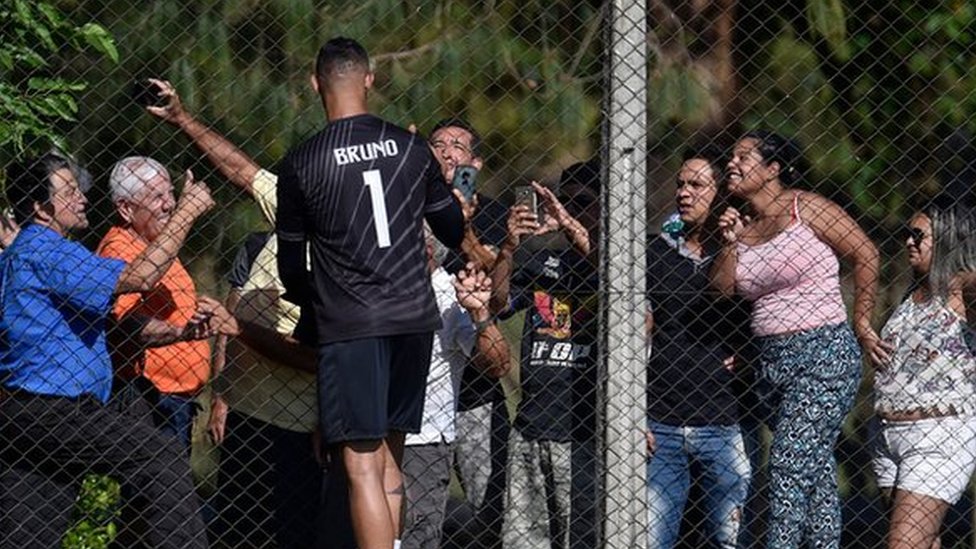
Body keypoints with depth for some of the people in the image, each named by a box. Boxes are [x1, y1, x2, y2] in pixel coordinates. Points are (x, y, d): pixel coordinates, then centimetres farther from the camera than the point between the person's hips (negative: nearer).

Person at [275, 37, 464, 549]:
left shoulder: (300, 164, -3)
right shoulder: (410, 148, 5)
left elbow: (290, 262, 5)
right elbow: (453, 229, 16)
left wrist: (310, 299, 25)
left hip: (349, 326, -4)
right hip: (415, 316, 4)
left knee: (362, 467, -8)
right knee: (389, 458, 15)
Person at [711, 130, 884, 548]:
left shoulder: (805, 208, -5)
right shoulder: (743, 227, 13)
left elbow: (864, 252, -4)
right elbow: (719, 289, 7)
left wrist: (861, 322, -2)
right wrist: (729, 244, -6)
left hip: (824, 356, -7)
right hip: (772, 359, 7)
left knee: (789, 464, -16)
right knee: (816, 471, 9)